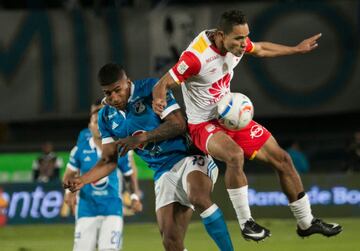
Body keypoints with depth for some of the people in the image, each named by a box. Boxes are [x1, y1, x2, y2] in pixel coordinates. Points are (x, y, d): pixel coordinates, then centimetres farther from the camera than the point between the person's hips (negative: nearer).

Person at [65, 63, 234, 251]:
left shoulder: (150, 89, -7)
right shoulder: (107, 116, 9)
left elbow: (179, 124, -13)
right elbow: (109, 160, 12)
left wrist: (141, 138, -18)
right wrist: (82, 180, -4)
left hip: (189, 158, -5)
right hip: (164, 173, 5)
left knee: (199, 199, -38)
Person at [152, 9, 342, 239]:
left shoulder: (237, 44, -6)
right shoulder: (196, 56, -28)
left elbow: (261, 49, 18)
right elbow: (163, 84, -23)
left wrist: (297, 49, 27)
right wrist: (159, 100, -45)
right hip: (204, 125, -8)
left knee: (282, 159, 6)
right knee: (235, 155, -38)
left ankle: (306, 222, 23)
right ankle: (246, 223, -22)